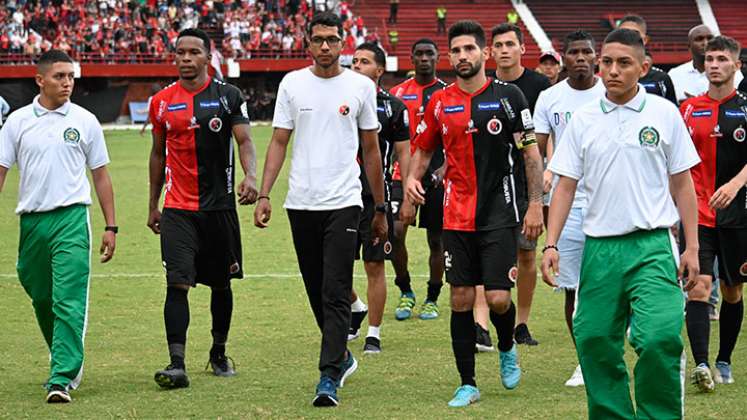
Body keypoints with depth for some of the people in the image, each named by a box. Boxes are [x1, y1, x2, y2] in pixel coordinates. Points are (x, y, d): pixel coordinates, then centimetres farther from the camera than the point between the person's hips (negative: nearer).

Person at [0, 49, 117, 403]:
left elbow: (101, 175, 10)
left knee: (68, 302, -13)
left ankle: (62, 378, -15)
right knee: (41, 300, 13)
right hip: (31, 221, 3)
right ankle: (68, 361, 34)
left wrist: (111, 227, 8)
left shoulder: (85, 121, 4)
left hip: (71, 218, -3)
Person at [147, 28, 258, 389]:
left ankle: (219, 353, 30)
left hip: (220, 205, 0)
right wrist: (153, 205, 16)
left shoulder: (228, 96, -1)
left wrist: (250, 175, -30)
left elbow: (244, 140, -10)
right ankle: (177, 364, -17)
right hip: (177, 208, 0)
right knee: (177, 283, -13)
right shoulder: (162, 101, 5)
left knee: (220, 284, 12)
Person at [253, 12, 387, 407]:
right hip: (301, 203, 3)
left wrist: (380, 209, 9)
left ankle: (328, 378, -12)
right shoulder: (292, 84, 5)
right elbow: (278, 142, 6)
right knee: (317, 292, 12)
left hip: (343, 202, -2)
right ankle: (341, 356, 32)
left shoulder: (361, 86, 3)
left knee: (336, 294, -10)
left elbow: (372, 150, 9)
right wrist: (263, 194, -4)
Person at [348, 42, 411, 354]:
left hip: (377, 196, -3)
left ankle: (373, 334, 9)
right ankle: (356, 308, 32)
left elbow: (403, 154, 4)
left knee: (374, 266, 0)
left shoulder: (393, 107, 1)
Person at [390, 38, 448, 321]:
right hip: (405, 173, 0)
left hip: (437, 175, 0)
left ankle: (432, 299, 18)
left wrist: (444, 168, -13)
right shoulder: (398, 93, 7)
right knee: (395, 231, -14)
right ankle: (405, 292, 4)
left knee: (436, 240, 5)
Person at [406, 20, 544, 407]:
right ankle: (467, 383, 12)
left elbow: (531, 153, 0)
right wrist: (412, 177, -3)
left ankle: (507, 348, 25)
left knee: (498, 298, -8)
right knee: (461, 299, 3)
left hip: (500, 212, -3)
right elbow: (424, 150, 18)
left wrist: (535, 204, -5)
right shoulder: (439, 103, 6)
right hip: (457, 215, 3)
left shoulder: (508, 96, -2)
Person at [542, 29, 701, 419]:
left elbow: (682, 183, 7)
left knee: (660, 338, -17)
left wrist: (692, 246, 3)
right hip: (599, 249, 3)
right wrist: (551, 244, 0)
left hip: (652, 246, -3)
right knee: (594, 342, 3)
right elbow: (565, 185, 9)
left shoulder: (664, 113, 3)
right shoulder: (583, 120, 7)